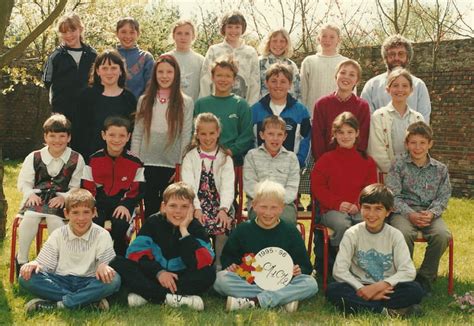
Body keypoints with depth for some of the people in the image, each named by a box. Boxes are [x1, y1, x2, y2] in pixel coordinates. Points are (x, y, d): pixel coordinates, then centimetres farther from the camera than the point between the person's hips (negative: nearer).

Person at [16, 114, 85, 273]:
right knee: (30, 217, -29)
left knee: (54, 220, -31)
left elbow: (76, 187, 1)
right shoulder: (34, 157, 6)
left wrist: (63, 197, -16)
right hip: (37, 198, 2)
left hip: (61, 200, -1)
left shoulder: (76, 159, 1)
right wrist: (31, 194, -9)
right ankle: (21, 260, -11)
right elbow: (24, 182, 10)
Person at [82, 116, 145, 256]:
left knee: (120, 224, -29)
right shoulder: (94, 159, 2)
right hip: (99, 202, 1)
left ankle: (120, 259, -5)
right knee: (91, 223, -27)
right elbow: (87, 187, 3)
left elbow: (138, 189, 1)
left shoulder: (135, 162, 0)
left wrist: (126, 205, -15)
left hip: (122, 203, -1)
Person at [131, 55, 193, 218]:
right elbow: (137, 134, 7)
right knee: (150, 210, 9)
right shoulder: (144, 100, 7)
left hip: (172, 166, -2)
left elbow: (186, 137, -2)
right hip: (147, 165, 2)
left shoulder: (186, 102, 0)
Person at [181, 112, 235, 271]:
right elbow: (188, 185, -4)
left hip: (220, 203, 1)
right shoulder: (190, 157, 10)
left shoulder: (225, 158, 12)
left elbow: (228, 186, -3)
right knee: (199, 223, -32)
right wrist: (196, 208, -21)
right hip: (197, 203, 0)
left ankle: (220, 265, -12)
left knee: (224, 224, -30)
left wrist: (223, 209, -21)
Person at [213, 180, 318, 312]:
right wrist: (230, 264, -7)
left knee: (311, 284, -26)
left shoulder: (291, 232, 6)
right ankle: (285, 298, -33)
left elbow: (305, 266, 8)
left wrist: (298, 270, -15)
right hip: (248, 283, 0)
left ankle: (253, 301, -34)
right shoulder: (243, 230, 7)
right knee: (221, 278, -27)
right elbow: (227, 255, 16)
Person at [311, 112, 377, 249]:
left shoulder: (367, 161, 18)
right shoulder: (326, 159, 12)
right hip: (332, 209, -2)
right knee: (342, 225, -36)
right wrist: (338, 204, -10)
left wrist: (359, 205, -8)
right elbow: (317, 187, 5)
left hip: (360, 210, 2)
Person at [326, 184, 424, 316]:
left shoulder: (395, 235, -1)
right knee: (332, 290, -30)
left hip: (386, 290, 0)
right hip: (360, 288, 0)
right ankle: (390, 311, -31)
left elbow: (408, 271, -11)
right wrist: (361, 289, -24)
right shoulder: (352, 234, -2)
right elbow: (339, 270, -11)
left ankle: (360, 305, -28)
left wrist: (380, 286, -23)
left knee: (415, 290, -26)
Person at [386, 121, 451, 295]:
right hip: (403, 211, -2)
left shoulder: (440, 169, 12)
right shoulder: (399, 165, 5)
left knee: (443, 235, -29)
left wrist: (431, 213, -14)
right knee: (404, 233, -36)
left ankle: (425, 276, -7)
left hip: (429, 213, 2)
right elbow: (393, 196, -3)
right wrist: (410, 214, -18)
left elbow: (443, 197, 7)